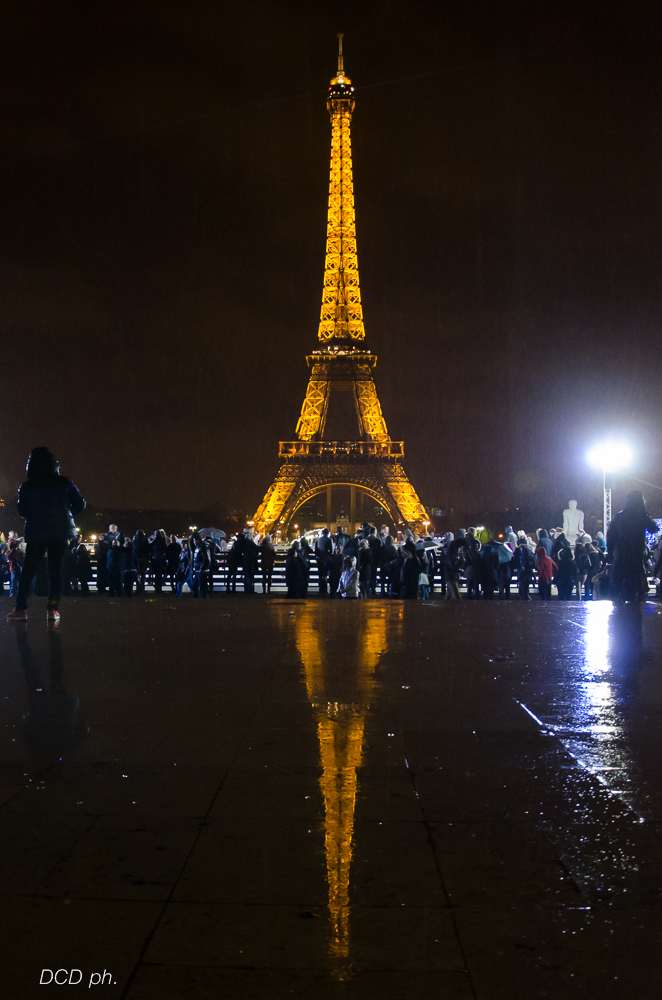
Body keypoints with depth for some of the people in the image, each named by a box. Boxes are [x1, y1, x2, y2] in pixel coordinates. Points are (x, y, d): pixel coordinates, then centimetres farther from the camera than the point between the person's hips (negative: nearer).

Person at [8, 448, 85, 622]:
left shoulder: (26, 487, -2)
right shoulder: (64, 483, -2)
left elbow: (22, 511, 2)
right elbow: (80, 504, 0)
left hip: (36, 533, 0)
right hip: (60, 532, 0)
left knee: (28, 570, 6)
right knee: (55, 569, 5)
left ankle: (21, 609, 1)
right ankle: (53, 609, -2)